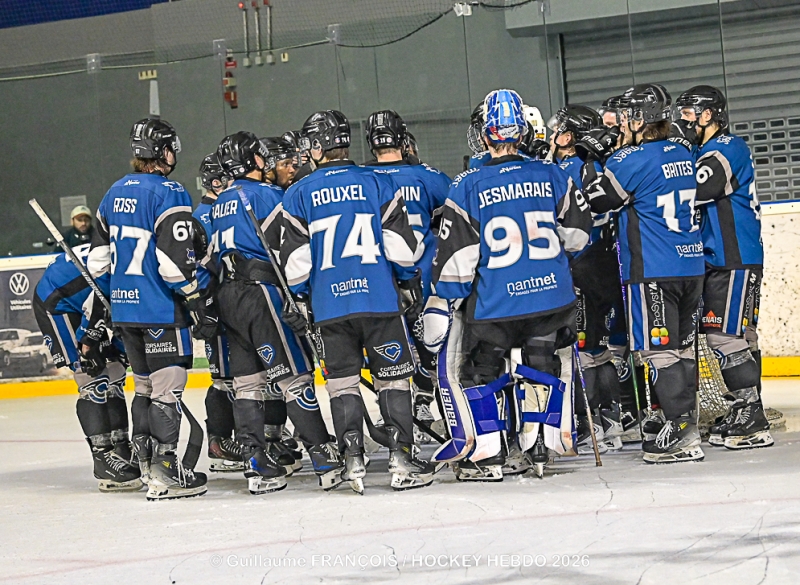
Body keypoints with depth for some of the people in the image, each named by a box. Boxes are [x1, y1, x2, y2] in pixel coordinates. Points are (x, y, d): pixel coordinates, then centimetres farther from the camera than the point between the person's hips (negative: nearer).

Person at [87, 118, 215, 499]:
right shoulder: (168, 193, -13)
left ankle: (146, 461, 21)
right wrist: (200, 306, -13)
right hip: (160, 308, -8)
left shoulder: (115, 194, 12)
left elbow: (99, 260, 18)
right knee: (168, 386, -4)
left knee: (146, 383, 18)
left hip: (124, 307, 8)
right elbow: (176, 261, -19)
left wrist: (99, 311, 25)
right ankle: (164, 474, -6)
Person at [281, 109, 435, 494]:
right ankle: (401, 460, 1)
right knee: (393, 377, 5)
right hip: (380, 300, 0)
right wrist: (411, 285, 13)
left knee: (342, 382, 8)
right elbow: (400, 243, 2)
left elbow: (295, 260, 3)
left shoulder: (299, 195, 3)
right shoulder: (378, 184, 2)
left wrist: (301, 304, 13)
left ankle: (353, 461, 1)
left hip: (329, 305, 1)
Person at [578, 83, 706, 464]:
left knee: (659, 349, -4)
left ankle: (681, 432, -8)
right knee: (682, 347, 14)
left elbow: (597, 201, -7)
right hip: (690, 266, 8)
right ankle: (686, 425, 19)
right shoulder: (682, 156, 10)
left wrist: (590, 160, 5)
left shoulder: (631, 160, -14)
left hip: (651, 272, -8)